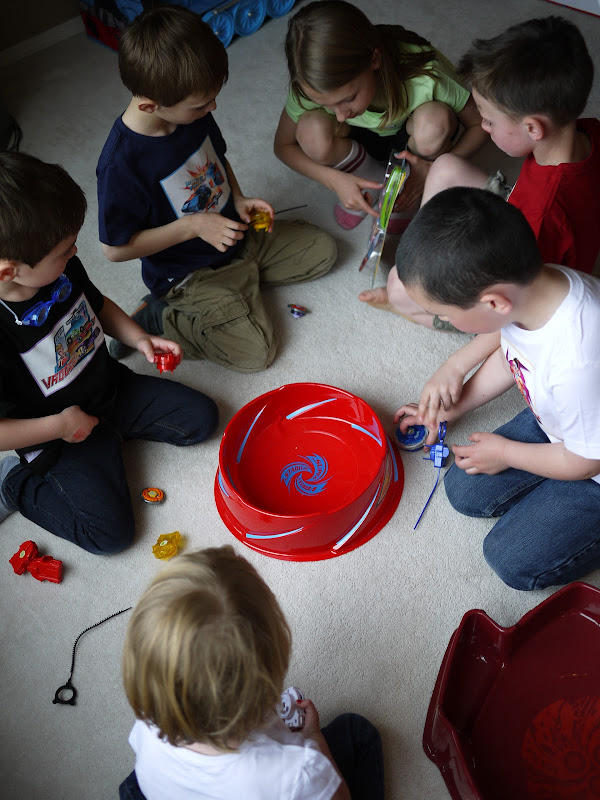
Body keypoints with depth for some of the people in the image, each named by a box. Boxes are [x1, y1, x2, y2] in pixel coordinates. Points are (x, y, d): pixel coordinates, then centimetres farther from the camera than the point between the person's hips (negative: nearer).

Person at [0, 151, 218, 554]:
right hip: (59, 437, -6)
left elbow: (97, 305, 11)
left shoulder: (63, 269, -12)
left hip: (111, 388, 7)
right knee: (110, 531, -12)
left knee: (202, 417, 3)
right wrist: (60, 425, -21)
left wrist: (140, 338, -3)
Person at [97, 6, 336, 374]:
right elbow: (115, 248, -22)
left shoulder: (193, 112, -9)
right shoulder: (122, 164, -30)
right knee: (255, 352, -16)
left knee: (322, 250, 7)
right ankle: (155, 318, 0)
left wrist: (239, 199, -5)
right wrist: (193, 226, -25)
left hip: (234, 232, 7)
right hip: (188, 272, -7)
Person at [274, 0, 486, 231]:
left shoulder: (426, 75, -38)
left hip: (417, 139, -1)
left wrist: (433, 169, -38)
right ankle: (374, 182, -1)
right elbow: (283, 145, -15)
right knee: (311, 132, -31)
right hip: (365, 139, 1)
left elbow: (479, 125, -21)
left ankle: (405, 196, -5)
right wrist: (334, 179, -33)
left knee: (434, 119, -36)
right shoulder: (315, 84, -31)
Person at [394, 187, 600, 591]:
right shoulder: (525, 286, -22)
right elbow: (508, 354, 3)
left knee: (513, 560, -3)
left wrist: (506, 453, -7)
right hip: (552, 422, 7)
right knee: (465, 492, 5)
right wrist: (451, 408, 10)